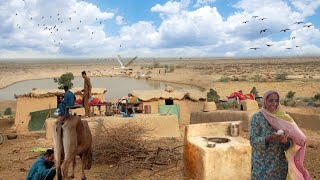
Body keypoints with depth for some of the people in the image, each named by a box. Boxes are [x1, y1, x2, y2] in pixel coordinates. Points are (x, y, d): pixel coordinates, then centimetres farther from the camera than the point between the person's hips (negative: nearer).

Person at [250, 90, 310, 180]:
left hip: (280, 163, 4)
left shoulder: (282, 118, 4)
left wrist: (285, 141, -20)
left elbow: (291, 142, 3)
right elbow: (253, 141, -12)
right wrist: (269, 138, -27)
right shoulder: (256, 118, -7)